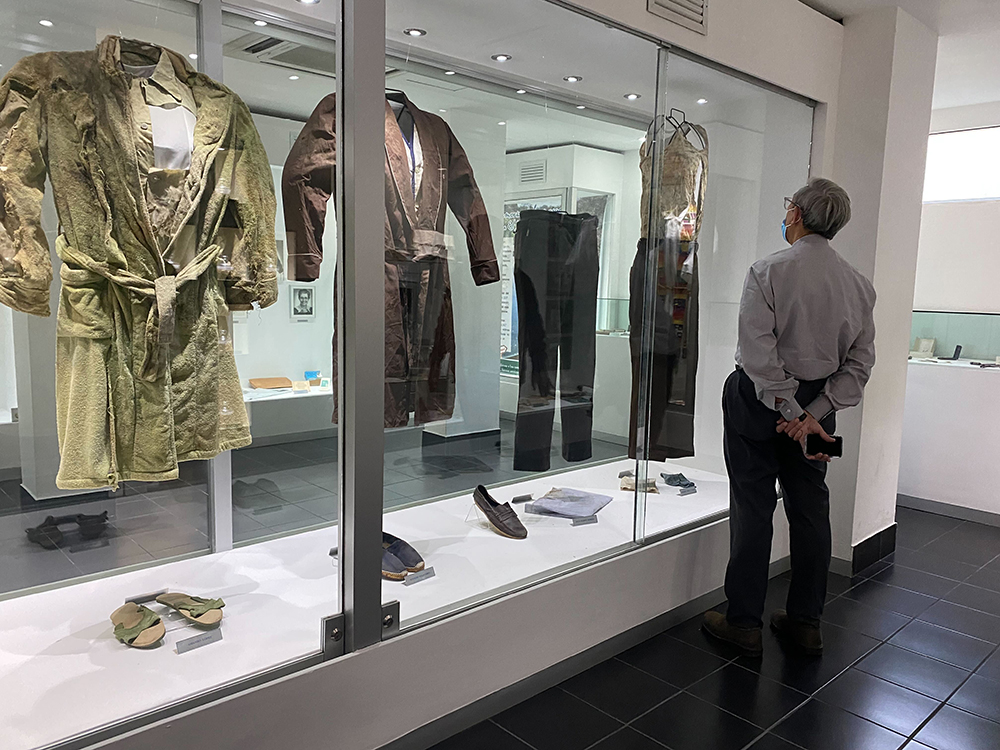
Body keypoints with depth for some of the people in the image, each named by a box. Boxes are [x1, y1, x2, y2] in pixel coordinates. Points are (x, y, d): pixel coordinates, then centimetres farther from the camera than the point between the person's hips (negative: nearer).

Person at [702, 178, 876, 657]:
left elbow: (758, 352, -22)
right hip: (818, 402, 5)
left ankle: (744, 624, 12)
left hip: (759, 401, -5)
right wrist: (814, 413, -6)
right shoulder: (859, 283, 4)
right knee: (810, 510, 14)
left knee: (752, 510, 3)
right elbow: (860, 361, 1)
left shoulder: (769, 272, -14)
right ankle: (805, 622, 25)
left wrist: (792, 412, -17)